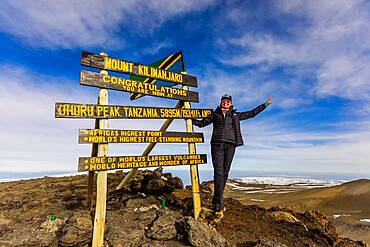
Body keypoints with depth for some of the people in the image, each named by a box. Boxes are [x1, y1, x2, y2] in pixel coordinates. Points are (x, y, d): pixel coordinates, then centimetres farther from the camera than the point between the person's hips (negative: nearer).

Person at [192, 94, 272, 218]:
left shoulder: (236, 115, 19)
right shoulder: (215, 114, 16)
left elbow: (252, 113, 26)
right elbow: (202, 123, 20)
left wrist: (265, 104, 28)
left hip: (230, 145, 2)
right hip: (217, 144, -2)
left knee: (225, 173, 2)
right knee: (218, 173, -12)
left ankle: (216, 200, 16)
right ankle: (219, 205, -13)